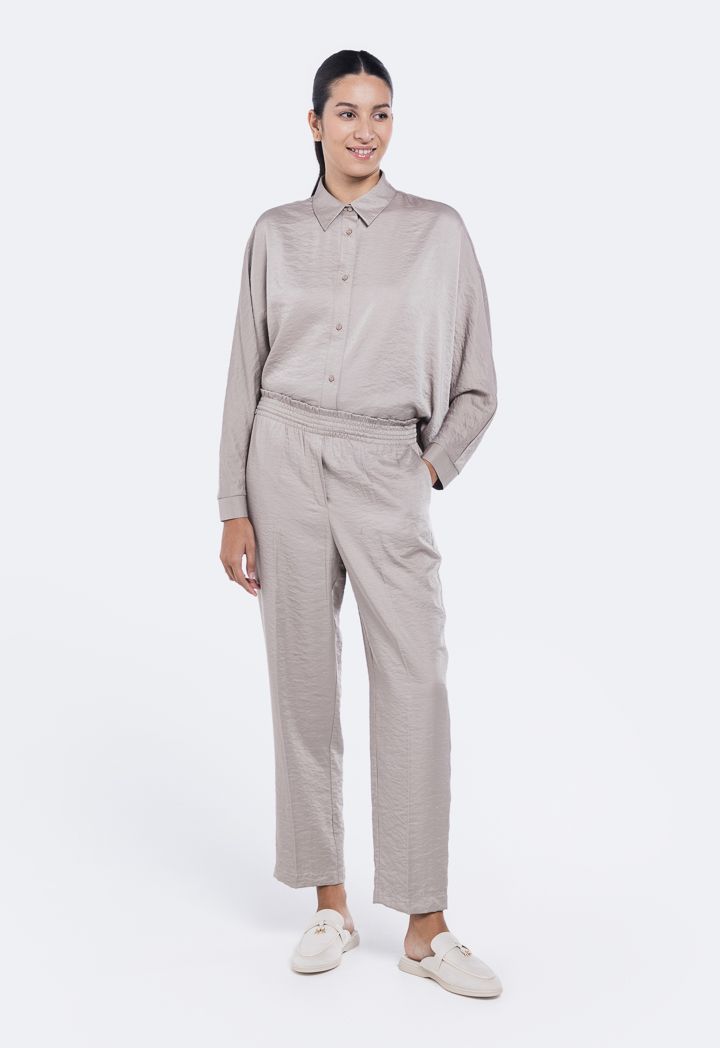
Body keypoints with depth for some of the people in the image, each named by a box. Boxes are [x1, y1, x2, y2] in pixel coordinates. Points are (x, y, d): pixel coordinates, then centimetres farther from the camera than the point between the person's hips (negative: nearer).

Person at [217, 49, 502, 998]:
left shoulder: (438, 230, 4)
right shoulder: (276, 234, 8)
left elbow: (477, 386, 7)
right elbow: (247, 375, 8)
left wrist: (432, 469, -4)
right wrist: (235, 508, 3)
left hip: (389, 470, -1)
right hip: (287, 459, 1)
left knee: (418, 687, -7)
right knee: (304, 683, 5)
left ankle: (426, 928, 4)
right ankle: (330, 907, 18)